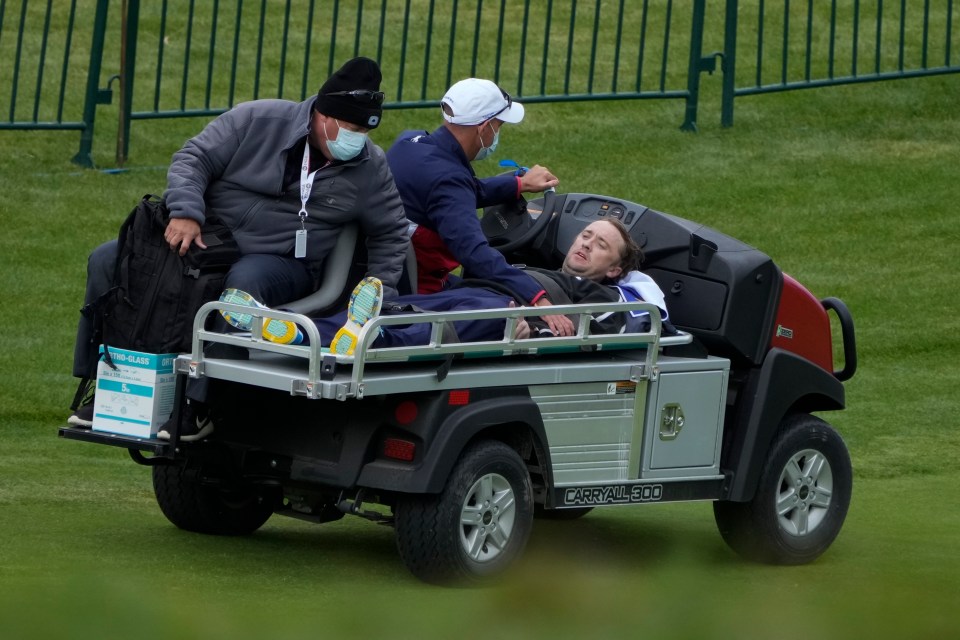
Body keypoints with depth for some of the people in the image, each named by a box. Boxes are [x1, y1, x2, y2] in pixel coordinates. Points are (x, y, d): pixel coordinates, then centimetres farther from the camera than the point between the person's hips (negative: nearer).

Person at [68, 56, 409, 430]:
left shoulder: (370, 168, 0)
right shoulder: (257, 120, -5)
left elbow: (391, 234, 10)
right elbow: (193, 159, -5)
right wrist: (185, 212, -23)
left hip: (283, 263, -2)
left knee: (245, 283, -41)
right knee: (107, 260, -11)